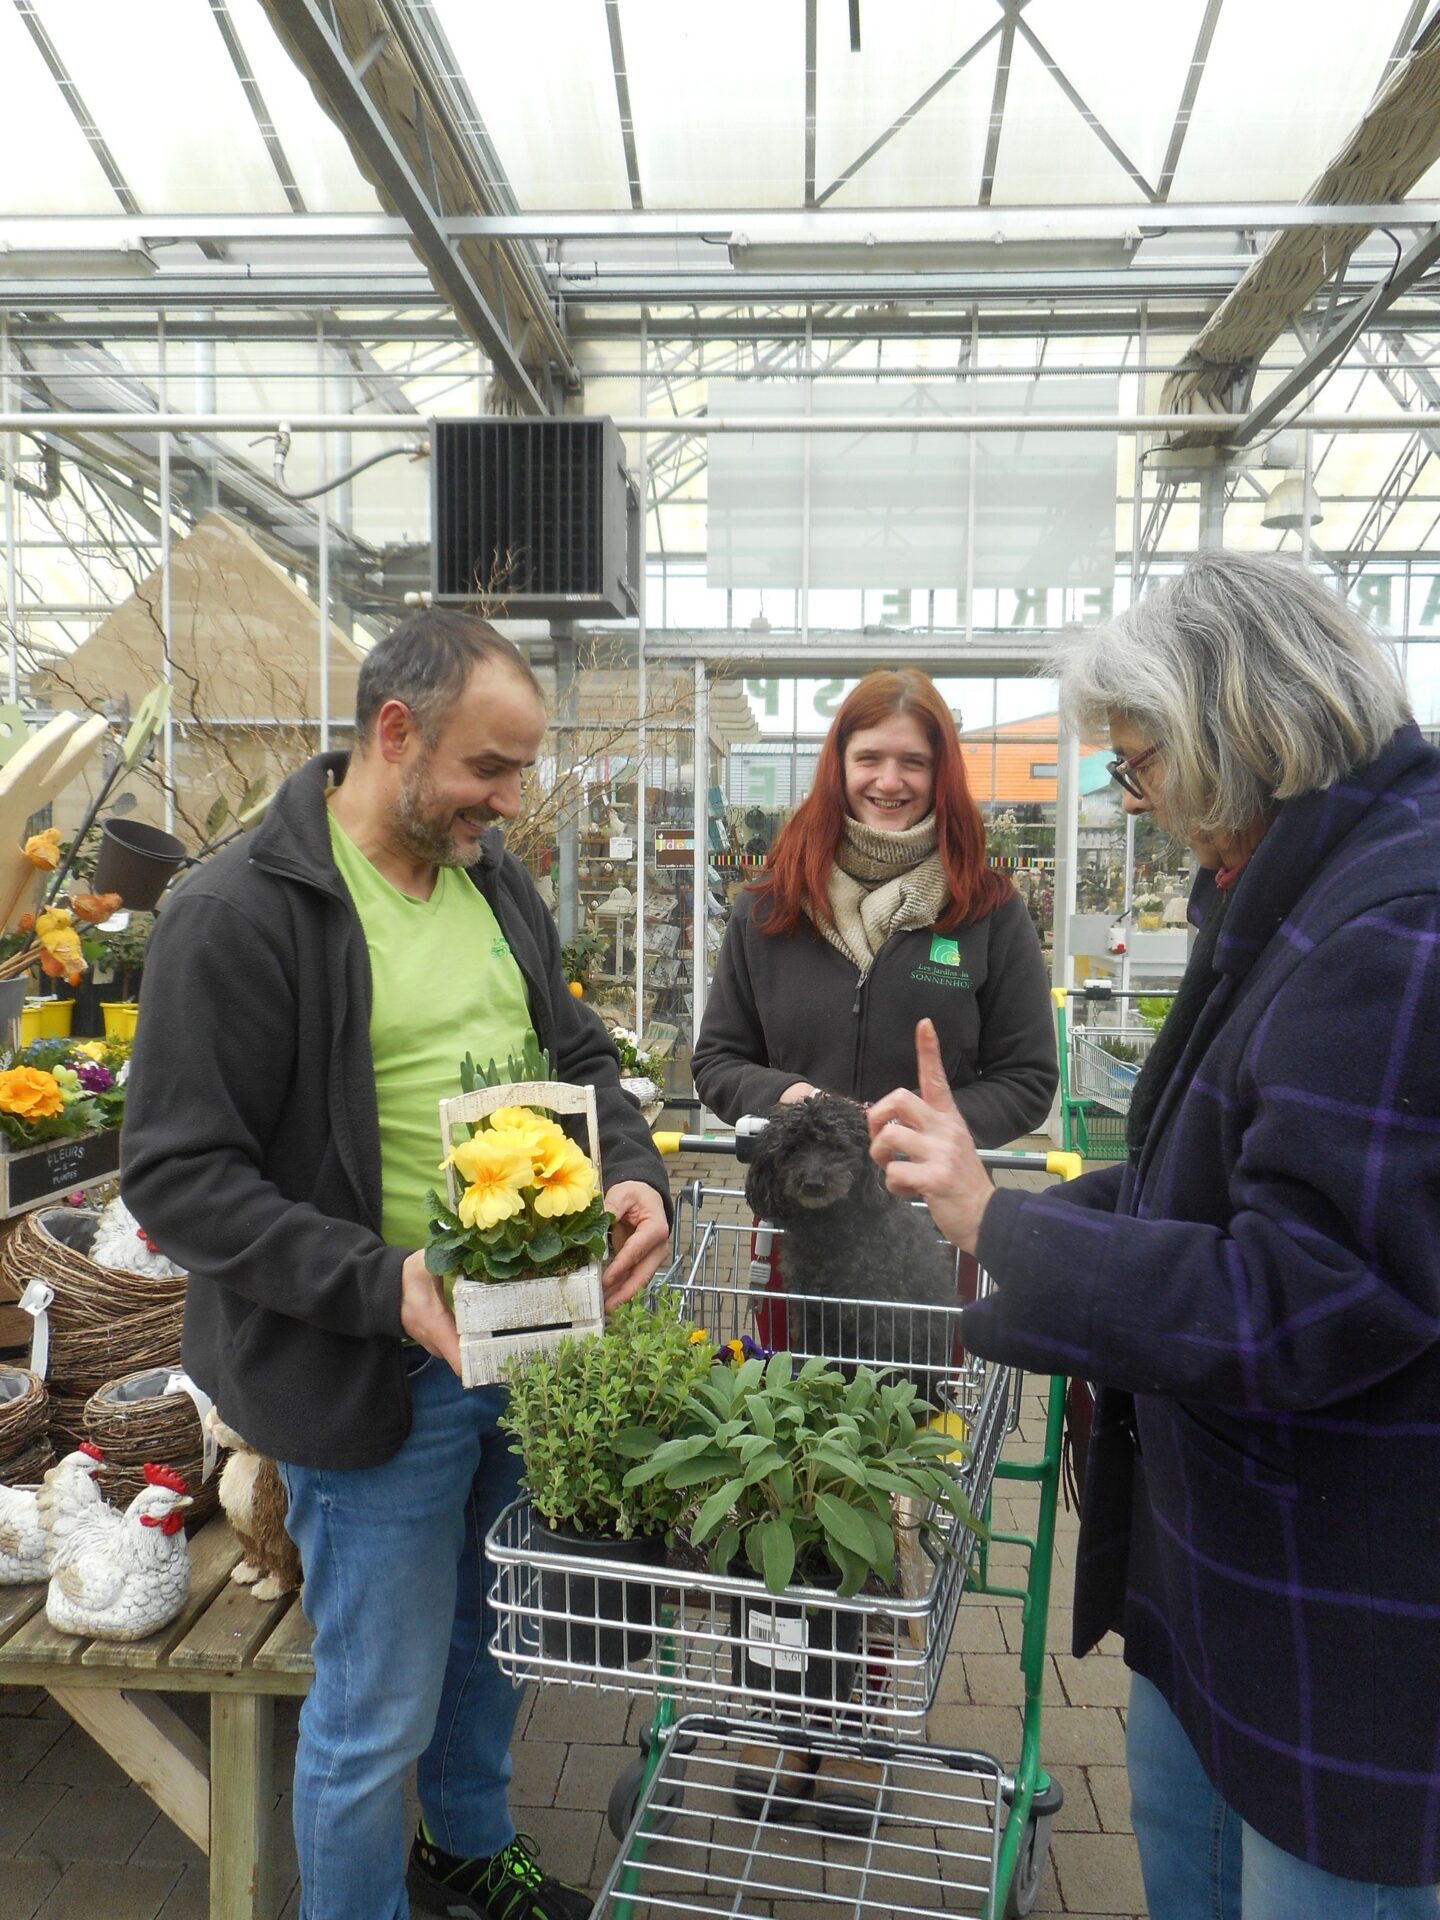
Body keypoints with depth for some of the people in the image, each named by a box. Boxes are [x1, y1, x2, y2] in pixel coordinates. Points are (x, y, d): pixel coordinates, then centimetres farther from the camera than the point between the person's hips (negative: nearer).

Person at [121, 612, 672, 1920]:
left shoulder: (496, 880, 4)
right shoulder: (240, 912, -18)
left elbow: (578, 1054, 12)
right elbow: (177, 1175, -18)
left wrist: (633, 1175, -8)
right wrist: (384, 1285, -28)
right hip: (372, 1380, -7)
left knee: (499, 1639, 27)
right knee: (379, 1713, 11)